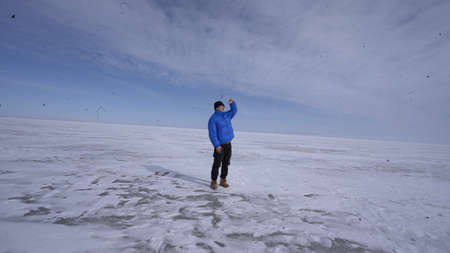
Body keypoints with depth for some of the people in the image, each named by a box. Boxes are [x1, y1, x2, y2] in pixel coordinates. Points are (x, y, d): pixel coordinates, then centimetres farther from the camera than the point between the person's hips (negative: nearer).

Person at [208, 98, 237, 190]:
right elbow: (212, 134, -18)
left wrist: (232, 102, 0)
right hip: (220, 145, -7)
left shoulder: (225, 115, 11)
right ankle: (214, 182, 14)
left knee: (226, 163, 10)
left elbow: (234, 110, 19)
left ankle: (223, 181, 22)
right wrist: (216, 145, -24)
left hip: (228, 144, 7)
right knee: (217, 164, -1)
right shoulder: (213, 119, -13)